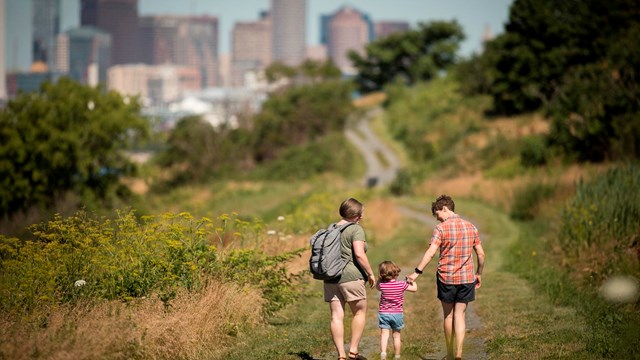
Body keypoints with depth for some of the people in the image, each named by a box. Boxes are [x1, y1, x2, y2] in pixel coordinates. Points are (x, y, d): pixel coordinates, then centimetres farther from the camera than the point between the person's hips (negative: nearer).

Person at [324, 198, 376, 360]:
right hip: (350, 276, -6)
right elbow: (359, 254, -18)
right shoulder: (356, 229, -7)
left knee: (336, 316, 3)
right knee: (360, 312, 9)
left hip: (330, 278, 6)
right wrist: (370, 273, -9)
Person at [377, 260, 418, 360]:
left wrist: (379, 278, 15)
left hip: (383, 313, 0)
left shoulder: (382, 285, -7)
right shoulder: (401, 285, -10)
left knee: (384, 334, -4)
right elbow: (414, 288, 5)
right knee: (396, 335, 12)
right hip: (397, 313, 0)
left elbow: (377, 287, 18)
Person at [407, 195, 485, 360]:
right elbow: (481, 254, 8)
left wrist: (417, 272, -16)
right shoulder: (471, 227, 5)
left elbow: (430, 253, -18)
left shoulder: (441, 228, -9)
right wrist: (479, 274, 20)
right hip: (466, 278, 3)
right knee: (459, 315, 5)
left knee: (448, 315, 12)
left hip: (446, 277, -2)